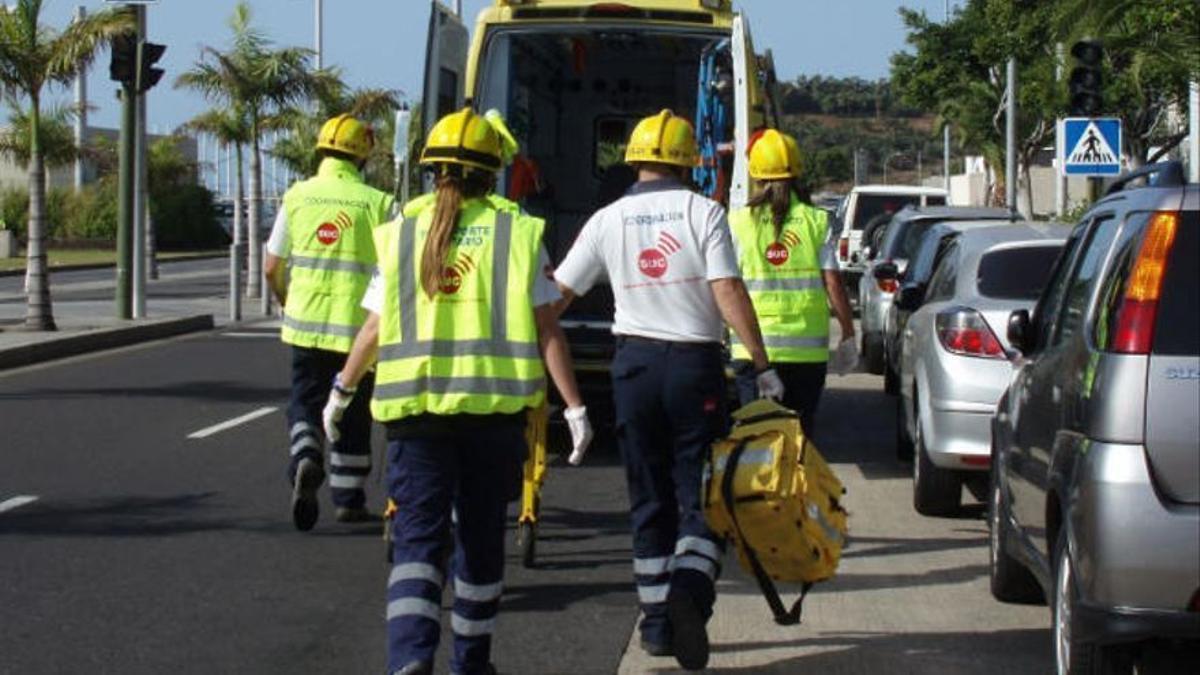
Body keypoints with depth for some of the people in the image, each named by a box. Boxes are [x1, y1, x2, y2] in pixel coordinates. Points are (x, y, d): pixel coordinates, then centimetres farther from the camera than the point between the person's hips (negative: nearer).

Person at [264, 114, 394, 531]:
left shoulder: (297, 196, 1)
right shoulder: (376, 203, -6)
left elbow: (273, 269, 4)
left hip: (305, 324, 1)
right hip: (357, 325, -1)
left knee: (305, 401, 12)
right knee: (352, 414, 12)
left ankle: (305, 461, -17)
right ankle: (349, 500, 19)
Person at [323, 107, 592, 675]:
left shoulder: (400, 237, 5)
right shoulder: (517, 235, 1)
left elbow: (373, 331, 8)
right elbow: (547, 332, -2)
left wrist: (341, 393, 23)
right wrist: (574, 407, 1)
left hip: (416, 408, 0)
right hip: (495, 407, 0)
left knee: (417, 537, -1)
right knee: (481, 538, 15)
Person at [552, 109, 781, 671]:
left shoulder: (609, 220, 4)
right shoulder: (702, 212, -4)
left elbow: (557, 294, 6)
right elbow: (728, 293, -12)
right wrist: (762, 367, -10)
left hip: (634, 363, 3)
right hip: (695, 362, -2)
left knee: (649, 501, 11)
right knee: (700, 496, 0)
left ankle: (658, 624, 13)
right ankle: (690, 587, -25)